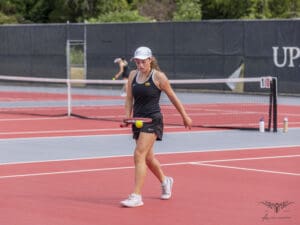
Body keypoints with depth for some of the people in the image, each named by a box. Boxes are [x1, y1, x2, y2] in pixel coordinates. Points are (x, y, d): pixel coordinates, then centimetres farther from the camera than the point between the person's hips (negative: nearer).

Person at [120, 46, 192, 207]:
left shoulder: (158, 76, -8)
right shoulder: (133, 75, 6)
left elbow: (172, 97, 0)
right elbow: (129, 99, 11)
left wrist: (185, 116, 7)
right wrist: (127, 117, -5)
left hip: (153, 120, -6)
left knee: (139, 155, -17)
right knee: (148, 157, 16)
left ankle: (136, 197, -18)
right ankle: (165, 181, 44)